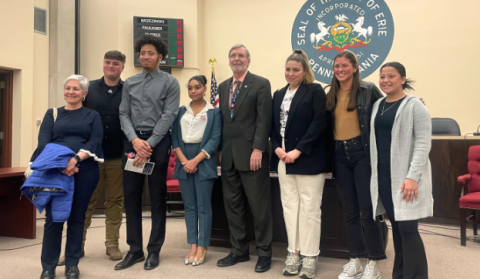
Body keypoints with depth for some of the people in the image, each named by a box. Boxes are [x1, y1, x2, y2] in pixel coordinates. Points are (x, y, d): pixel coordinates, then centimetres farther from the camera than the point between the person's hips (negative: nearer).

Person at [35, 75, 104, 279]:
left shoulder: (93, 116, 11)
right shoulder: (52, 114, 14)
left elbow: (95, 142, -3)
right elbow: (43, 142, 1)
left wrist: (76, 159, -20)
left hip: (85, 170, 0)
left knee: (77, 217, 6)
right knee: (53, 217, -1)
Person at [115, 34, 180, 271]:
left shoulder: (170, 82, 0)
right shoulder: (129, 83, 12)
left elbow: (168, 116, -8)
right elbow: (124, 114, 6)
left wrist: (149, 144, -14)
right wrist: (135, 140, -11)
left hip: (158, 141, -4)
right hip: (132, 141, 4)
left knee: (157, 198, 4)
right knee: (131, 196, 6)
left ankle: (154, 250, 15)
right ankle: (135, 249, 18)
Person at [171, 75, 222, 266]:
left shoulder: (214, 112, 1)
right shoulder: (181, 111, 11)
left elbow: (215, 139, -6)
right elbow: (174, 137, 5)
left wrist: (195, 160, -14)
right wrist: (184, 161, -9)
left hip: (204, 163, -3)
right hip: (183, 163, 4)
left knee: (203, 206, 0)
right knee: (189, 206, 7)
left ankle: (202, 247, 9)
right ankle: (193, 246, 15)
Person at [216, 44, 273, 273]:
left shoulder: (261, 84, -3)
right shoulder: (223, 87, 16)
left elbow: (264, 120, -10)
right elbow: (222, 119, 17)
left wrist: (257, 149, -17)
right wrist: (221, 149, 11)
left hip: (250, 153, -6)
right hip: (228, 155, 6)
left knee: (259, 206, 2)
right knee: (232, 204, 11)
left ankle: (264, 252, 15)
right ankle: (239, 250, 24)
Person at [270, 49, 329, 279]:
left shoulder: (315, 91, -2)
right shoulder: (279, 94, 16)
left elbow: (320, 123, -12)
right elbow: (273, 125, 14)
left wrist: (298, 150, -17)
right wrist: (277, 148, -5)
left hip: (308, 158, -5)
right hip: (283, 158, 6)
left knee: (309, 207, 0)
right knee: (289, 206, 8)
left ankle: (310, 256, 10)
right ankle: (293, 253, 18)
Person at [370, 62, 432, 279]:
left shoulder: (414, 105, -5)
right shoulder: (377, 106, 13)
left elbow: (423, 143, -12)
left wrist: (412, 176, -20)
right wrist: (373, 171, 9)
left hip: (405, 176, -5)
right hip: (383, 174, 5)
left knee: (408, 228, -6)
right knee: (395, 226, 11)